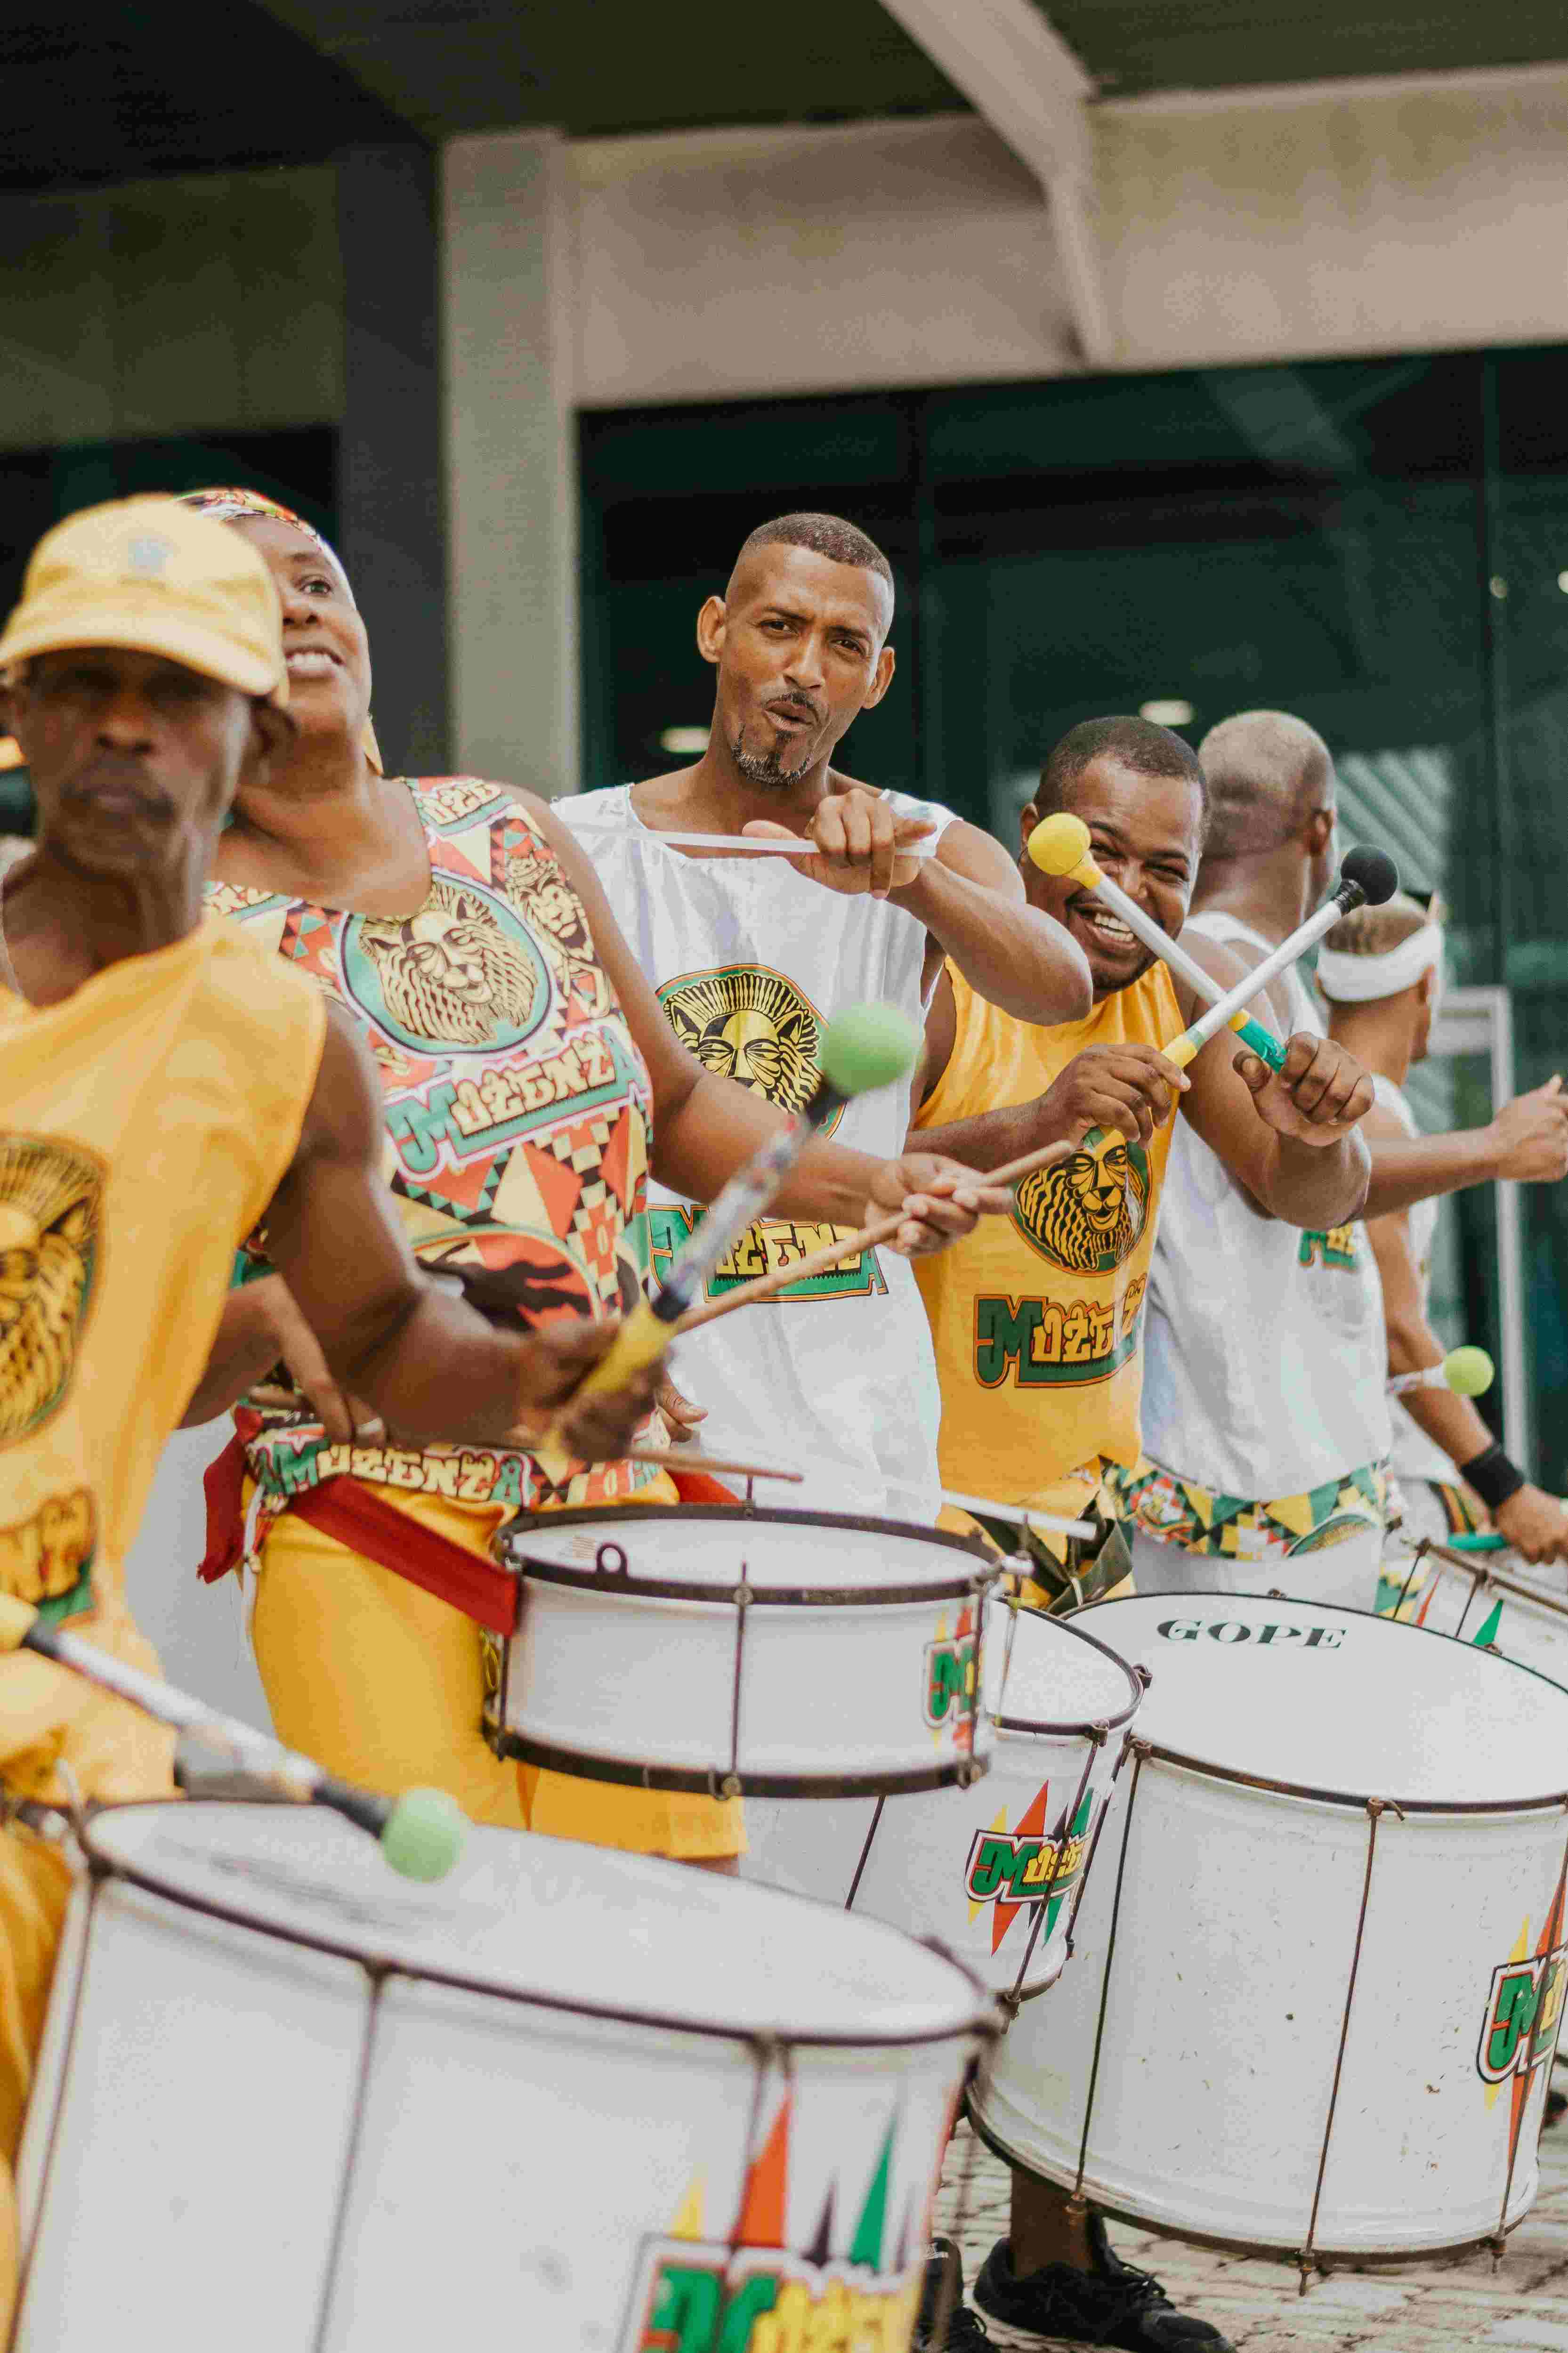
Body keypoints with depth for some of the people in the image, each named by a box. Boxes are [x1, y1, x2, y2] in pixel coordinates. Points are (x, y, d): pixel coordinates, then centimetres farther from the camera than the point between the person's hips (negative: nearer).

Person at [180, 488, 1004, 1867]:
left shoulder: (511, 838, 7)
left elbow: (675, 1104, 20)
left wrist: (849, 1182, 4)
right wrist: (273, 1318, -27)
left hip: (614, 1496, 4)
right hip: (366, 1528, -4)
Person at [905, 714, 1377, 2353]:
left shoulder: (1177, 991, 6)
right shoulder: (943, 977, -12)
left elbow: (1301, 1200, 4)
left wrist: (1320, 1130, -18)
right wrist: (1027, 1124, -38)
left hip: (1088, 1502, 6)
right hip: (918, 1503, -6)